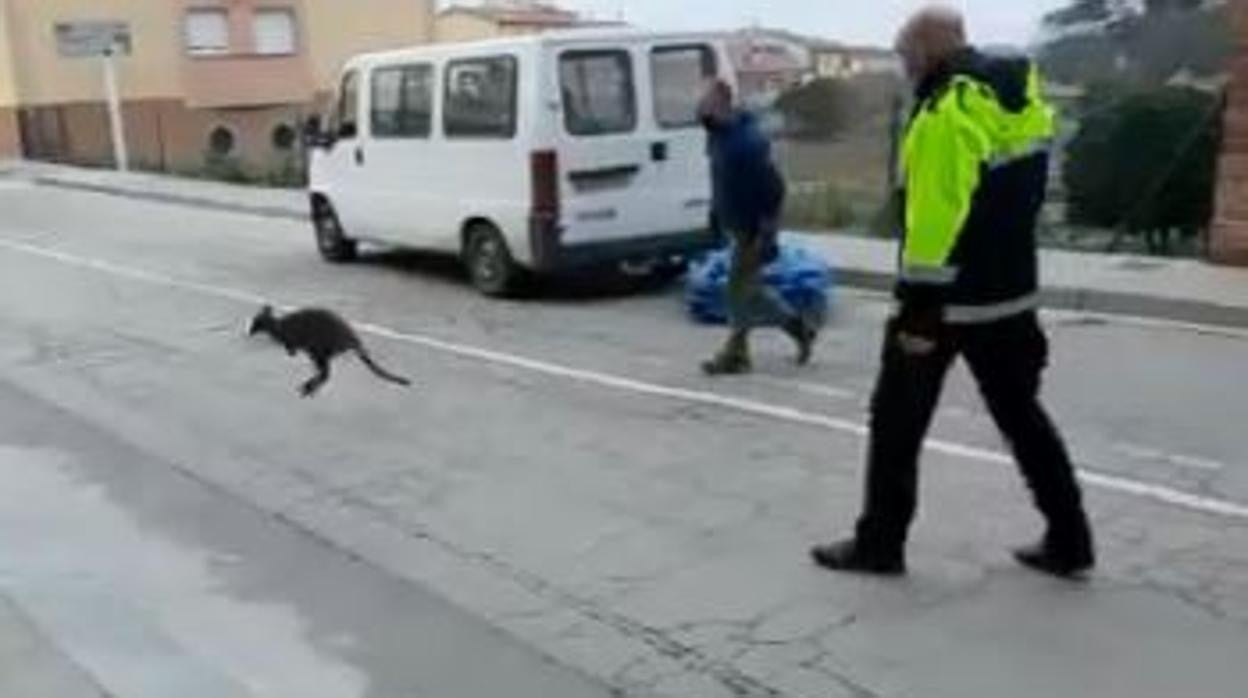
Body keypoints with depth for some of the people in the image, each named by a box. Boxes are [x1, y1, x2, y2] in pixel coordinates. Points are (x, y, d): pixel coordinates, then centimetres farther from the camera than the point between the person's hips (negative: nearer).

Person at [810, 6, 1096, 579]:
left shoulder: (948, 112, -20)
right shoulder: (1022, 98, 8)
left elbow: (935, 220, -25)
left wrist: (919, 308, -22)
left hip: (948, 300, -8)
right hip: (1010, 293, 8)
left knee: (898, 421, 6)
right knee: (1021, 414, 17)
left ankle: (879, 544, 16)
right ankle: (1068, 542, 22)